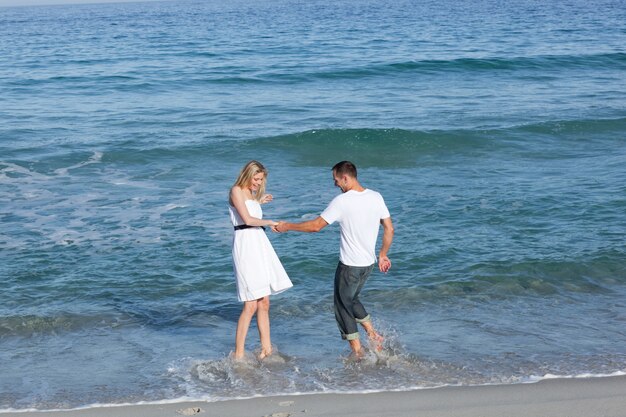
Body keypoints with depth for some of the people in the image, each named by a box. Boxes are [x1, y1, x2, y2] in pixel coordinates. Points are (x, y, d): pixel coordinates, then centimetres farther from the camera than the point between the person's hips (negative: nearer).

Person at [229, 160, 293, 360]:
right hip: (245, 243, -9)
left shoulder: (251, 193, 22)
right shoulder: (236, 190, -4)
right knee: (251, 304, -11)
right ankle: (238, 354, -7)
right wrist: (270, 222, -1)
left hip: (259, 243, 9)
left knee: (264, 302, 7)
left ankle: (266, 348, 11)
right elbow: (247, 219, -12)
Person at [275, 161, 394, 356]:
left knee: (343, 305, 9)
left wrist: (287, 226, 0)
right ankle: (373, 334, 18)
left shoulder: (341, 201, -18)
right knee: (351, 299, 26)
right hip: (369, 263, 7)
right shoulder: (376, 197, 0)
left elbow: (316, 226, -12)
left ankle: (357, 352, 12)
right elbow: (389, 230, 6)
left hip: (349, 265, -7)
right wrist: (383, 254, 18)